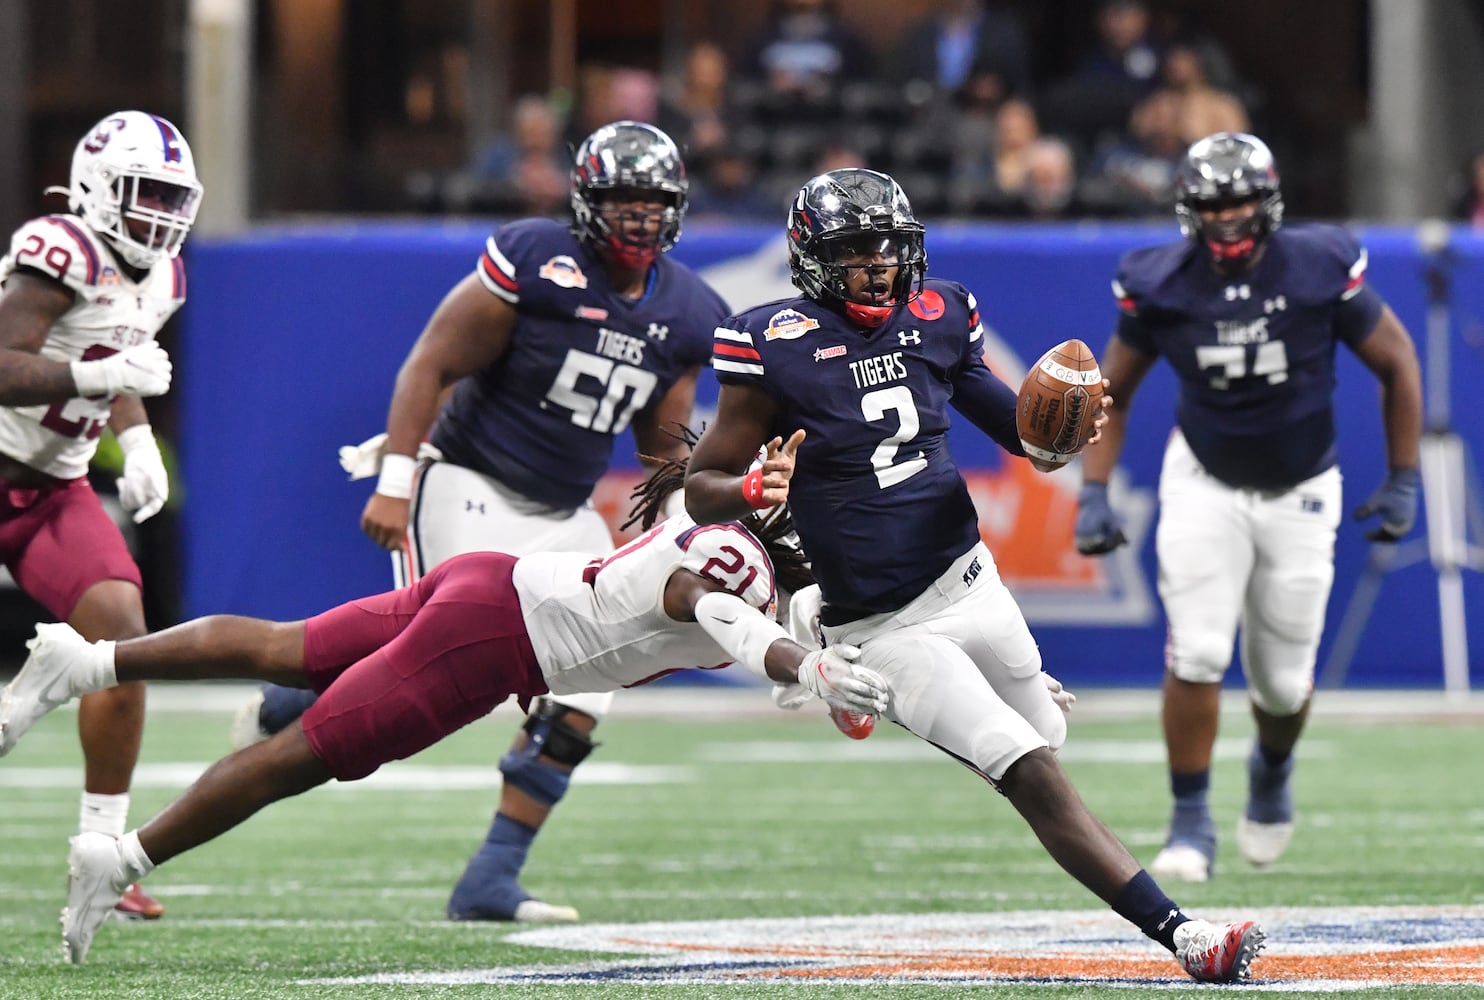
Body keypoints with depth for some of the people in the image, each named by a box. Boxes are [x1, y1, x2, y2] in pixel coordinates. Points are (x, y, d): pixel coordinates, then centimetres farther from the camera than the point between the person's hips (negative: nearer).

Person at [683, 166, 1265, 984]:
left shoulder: (936, 320, 3)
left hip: (968, 581, 6)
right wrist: (753, 492, -30)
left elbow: (1025, 435, 14)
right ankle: (1181, 937, -17)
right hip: (885, 631, -6)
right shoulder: (780, 348, -13)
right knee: (1035, 780, -15)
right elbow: (700, 489, -8)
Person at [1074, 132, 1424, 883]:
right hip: (1205, 485, 0)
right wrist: (1093, 494, -9)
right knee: (1196, 654, -17)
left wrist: (1403, 482, -2)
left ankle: (1273, 768, 40)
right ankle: (1190, 822, -3)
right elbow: (1112, 394, 0)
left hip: (1300, 496, 0)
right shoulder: (1160, 285, -15)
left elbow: (1397, 364, -4)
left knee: (1283, 680, 5)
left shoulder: (1320, 271, -19)